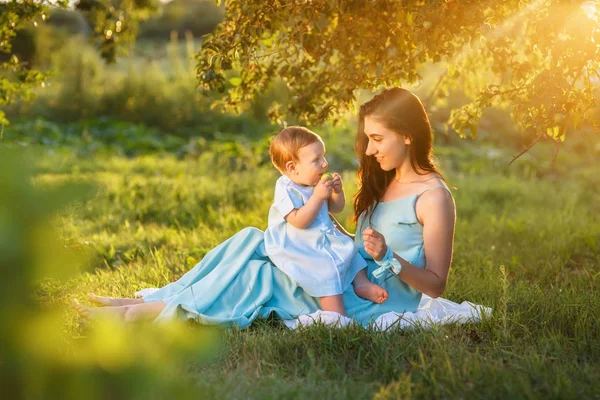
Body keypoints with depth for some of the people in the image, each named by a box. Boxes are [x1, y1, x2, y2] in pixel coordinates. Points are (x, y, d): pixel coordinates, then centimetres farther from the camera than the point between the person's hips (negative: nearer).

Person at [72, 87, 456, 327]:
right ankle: (145, 301, -10)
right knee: (252, 240, -5)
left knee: (256, 276, -19)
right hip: (350, 287, 8)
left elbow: (436, 284, -13)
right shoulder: (385, 183, 14)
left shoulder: (433, 197, -12)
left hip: (375, 307, -8)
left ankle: (140, 313, -13)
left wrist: (388, 257, -28)